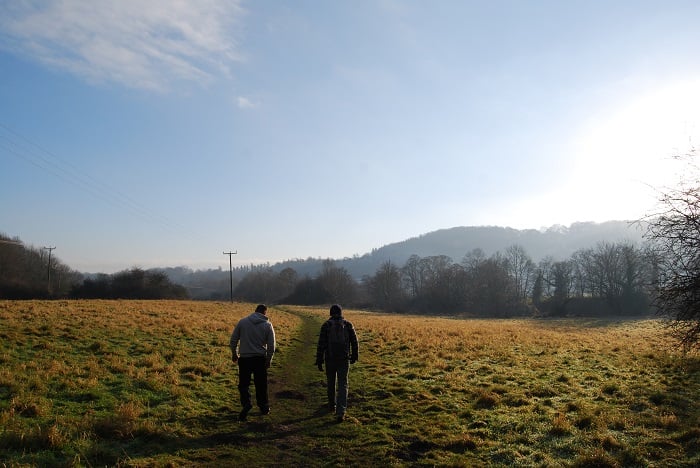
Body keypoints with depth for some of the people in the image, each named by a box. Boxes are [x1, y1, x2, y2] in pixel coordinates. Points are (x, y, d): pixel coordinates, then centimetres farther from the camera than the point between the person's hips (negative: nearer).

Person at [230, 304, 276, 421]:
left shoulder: (242, 322, 0)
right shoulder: (268, 325, -1)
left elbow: (233, 340, 4)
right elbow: (271, 346, 0)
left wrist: (234, 354, 17)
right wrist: (269, 360, 12)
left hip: (244, 358, 0)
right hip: (260, 359, 1)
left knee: (244, 383, 8)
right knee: (261, 384, 14)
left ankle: (246, 403, -13)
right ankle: (264, 407, 22)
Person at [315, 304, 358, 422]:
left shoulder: (326, 325, -4)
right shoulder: (348, 325, 1)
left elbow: (321, 344, -8)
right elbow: (354, 342, 6)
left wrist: (319, 361, -3)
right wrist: (354, 356, 20)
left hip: (330, 359, 0)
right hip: (344, 359, 0)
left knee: (331, 383, 19)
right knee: (342, 385, 1)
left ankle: (332, 406, 35)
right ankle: (340, 412, -11)